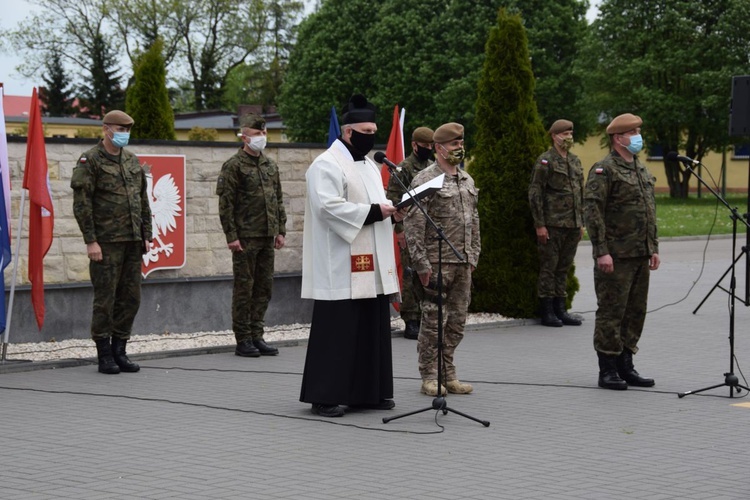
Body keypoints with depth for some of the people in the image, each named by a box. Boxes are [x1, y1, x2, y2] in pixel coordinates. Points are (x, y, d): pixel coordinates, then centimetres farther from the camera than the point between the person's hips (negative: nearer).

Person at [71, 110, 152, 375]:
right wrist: (91, 241, -15)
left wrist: (146, 235, 12)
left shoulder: (132, 161, 14)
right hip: (106, 242, -6)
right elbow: (81, 204, -11)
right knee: (105, 299, -2)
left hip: (133, 242, 6)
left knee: (131, 297, 8)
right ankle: (104, 356, 5)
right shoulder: (90, 161, -6)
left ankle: (119, 351, 17)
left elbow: (143, 200, 18)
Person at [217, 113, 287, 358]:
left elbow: (278, 200, 20)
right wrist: (231, 236, -14)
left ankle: (256, 336, 17)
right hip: (246, 237, -7)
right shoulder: (234, 166, -6)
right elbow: (225, 204, -10)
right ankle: (243, 340, 4)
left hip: (267, 237, 7)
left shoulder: (270, 165, 15)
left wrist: (280, 230, 13)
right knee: (244, 288, -2)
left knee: (264, 287, 9)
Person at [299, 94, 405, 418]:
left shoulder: (369, 166, 19)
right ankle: (324, 396, 0)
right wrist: (374, 211, -20)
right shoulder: (327, 166, -10)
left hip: (371, 266, 9)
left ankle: (369, 392, 18)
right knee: (336, 331, -6)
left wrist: (391, 211, 3)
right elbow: (329, 207, -21)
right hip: (341, 269, -9)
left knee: (372, 329, 10)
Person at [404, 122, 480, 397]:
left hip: (463, 263, 7)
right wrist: (421, 264, -15)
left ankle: (448, 375, 19)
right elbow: (413, 225, -13)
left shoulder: (467, 180, 14)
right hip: (436, 263, -7)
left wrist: (473, 256, 15)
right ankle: (429, 377, 6)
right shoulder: (425, 180, -9)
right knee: (433, 320, -2)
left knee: (457, 320, 10)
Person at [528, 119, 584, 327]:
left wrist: (581, 222, 17)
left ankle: (560, 309, 17)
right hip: (552, 224, -7)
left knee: (564, 268, 11)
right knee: (548, 267, -2)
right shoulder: (545, 161, -7)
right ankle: (547, 312, 3)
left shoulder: (575, 161, 15)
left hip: (572, 225, 7)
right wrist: (539, 224, -14)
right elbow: (535, 194, -10)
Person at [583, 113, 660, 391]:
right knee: (611, 312, -3)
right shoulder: (604, 170, -9)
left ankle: (625, 367, 20)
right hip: (616, 255, -8)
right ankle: (607, 371, 3)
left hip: (640, 255, 8)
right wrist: (601, 251, -20)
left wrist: (653, 248, 17)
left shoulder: (641, 170, 17)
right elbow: (592, 211, -16)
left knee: (635, 312, 11)